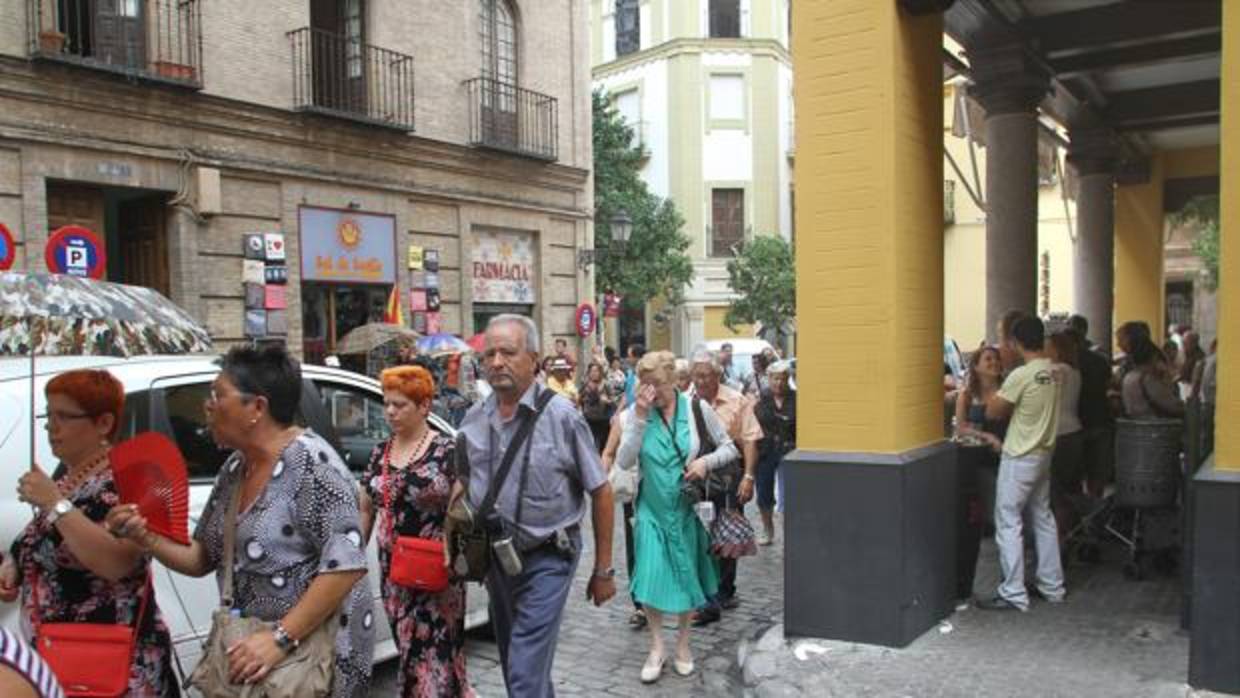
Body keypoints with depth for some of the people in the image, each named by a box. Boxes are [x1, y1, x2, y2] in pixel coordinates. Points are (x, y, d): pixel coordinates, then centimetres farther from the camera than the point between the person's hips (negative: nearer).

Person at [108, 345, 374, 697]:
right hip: (251, 645, 8)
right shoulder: (233, 469, 5)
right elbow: (203, 558, 11)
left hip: (318, 650, -7)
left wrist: (281, 638, -25)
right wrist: (147, 538, -6)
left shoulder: (311, 462, -20)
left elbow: (346, 563, -25)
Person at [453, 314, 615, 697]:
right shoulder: (474, 419, 0)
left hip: (546, 559, -5)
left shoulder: (561, 416, -14)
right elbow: (463, 477, 17)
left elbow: (601, 492, -9)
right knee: (515, 663, 20)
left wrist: (603, 570, -7)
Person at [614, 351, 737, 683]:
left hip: (689, 508, 0)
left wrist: (707, 461, -20)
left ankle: (683, 642, 34)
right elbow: (624, 462, -16)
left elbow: (729, 448, 0)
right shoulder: (635, 413, -7)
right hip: (652, 509, 0)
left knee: (686, 577, 12)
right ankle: (656, 647, 18)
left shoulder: (698, 409, -8)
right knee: (651, 578, -4)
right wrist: (640, 418, -23)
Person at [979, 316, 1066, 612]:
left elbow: (992, 412, -12)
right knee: (1043, 518, 17)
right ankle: (1052, 586, 26)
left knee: (1008, 523, -2)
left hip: (1019, 458, -8)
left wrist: (997, 395, 4)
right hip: (1044, 453, 8)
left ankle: (1013, 594, 2)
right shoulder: (1052, 372, 2)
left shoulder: (1020, 375, -21)